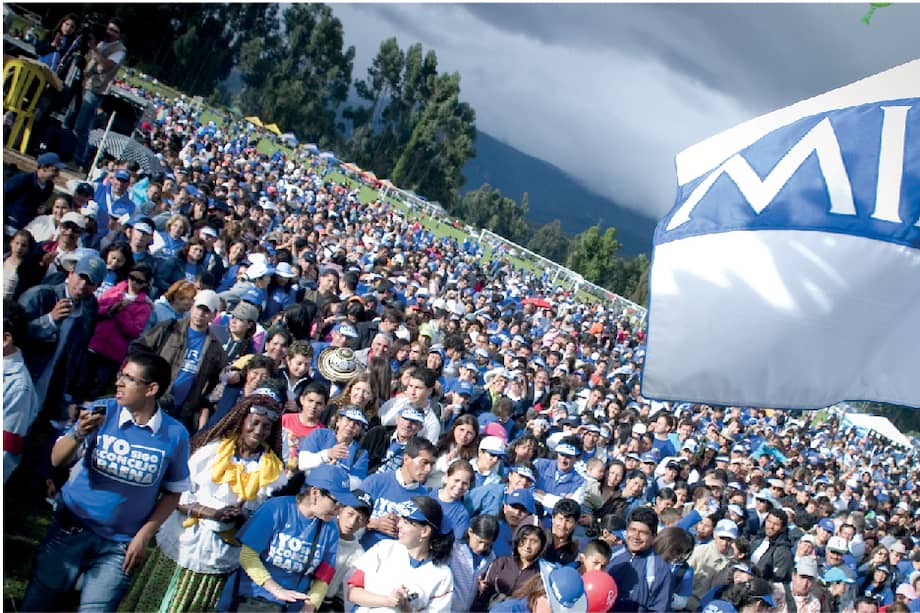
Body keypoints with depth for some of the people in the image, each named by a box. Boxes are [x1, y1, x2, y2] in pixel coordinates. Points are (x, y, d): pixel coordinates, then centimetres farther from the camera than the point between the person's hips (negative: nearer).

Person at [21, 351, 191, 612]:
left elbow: (173, 491, -1)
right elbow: (57, 460, -7)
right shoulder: (103, 411, -9)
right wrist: (78, 435, -27)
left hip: (119, 546, -1)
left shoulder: (175, 435, -10)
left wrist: (144, 535, -6)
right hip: (71, 529, 1)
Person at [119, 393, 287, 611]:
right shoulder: (212, 451, -3)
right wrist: (207, 512, -19)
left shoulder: (274, 471, -1)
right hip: (183, 546, 0)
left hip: (220, 559, 0)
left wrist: (242, 518, -18)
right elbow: (178, 494, -4)